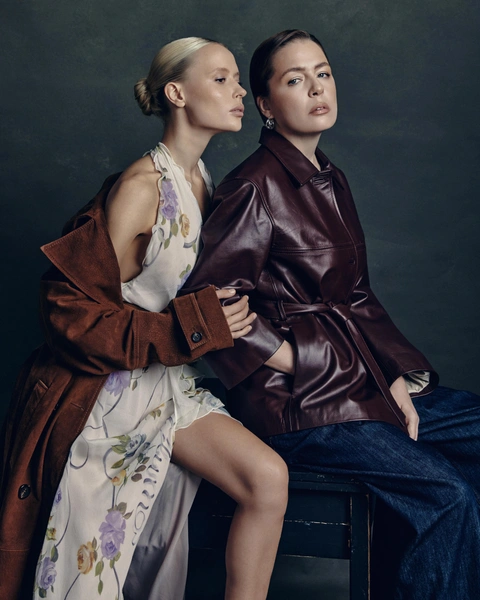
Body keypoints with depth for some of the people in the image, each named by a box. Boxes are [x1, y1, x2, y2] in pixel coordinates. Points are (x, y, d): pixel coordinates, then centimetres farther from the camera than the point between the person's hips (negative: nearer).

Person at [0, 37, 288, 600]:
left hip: (168, 380, 7)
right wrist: (193, 325, -20)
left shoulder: (201, 182, 6)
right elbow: (72, 309, -18)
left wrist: (230, 318, 3)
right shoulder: (141, 187, -18)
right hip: (103, 384, -7)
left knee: (268, 477, -11)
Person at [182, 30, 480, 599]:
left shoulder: (330, 181, 15)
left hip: (358, 381, 9)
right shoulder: (255, 187, -11)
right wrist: (308, 368, -15)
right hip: (295, 403, -9)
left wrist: (394, 376, 3)